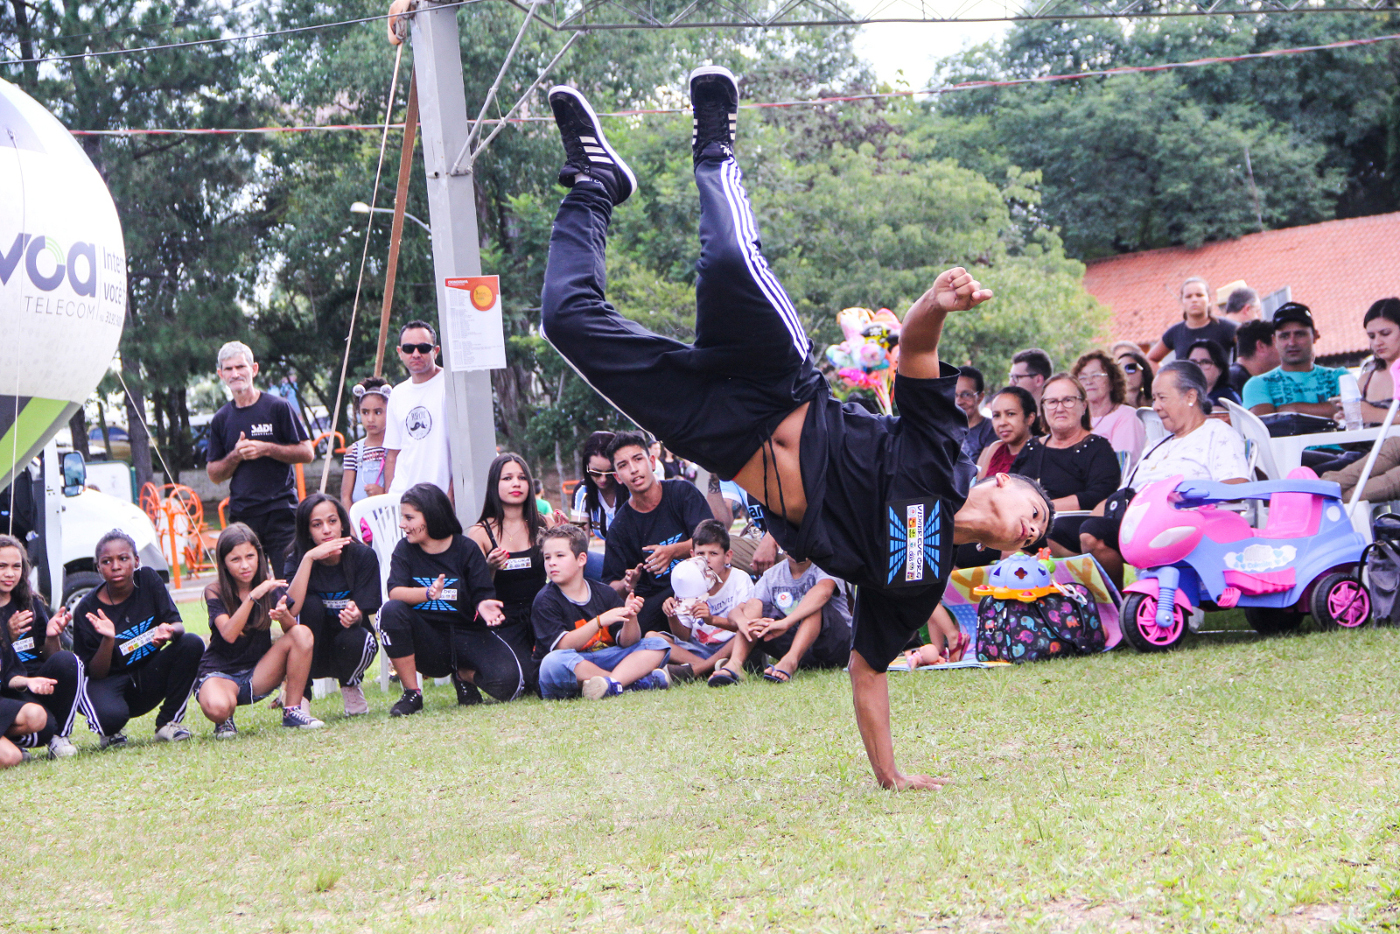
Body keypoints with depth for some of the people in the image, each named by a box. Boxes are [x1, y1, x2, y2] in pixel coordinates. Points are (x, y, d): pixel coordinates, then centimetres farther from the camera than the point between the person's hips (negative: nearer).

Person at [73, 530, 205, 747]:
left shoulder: (148, 579, -5)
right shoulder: (87, 610, -14)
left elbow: (177, 625, -9)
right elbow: (95, 673, -12)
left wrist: (168, 630, -34)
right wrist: (108, 640, -31)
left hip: (148, 681, 4)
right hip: (111, 682, -4)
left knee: (192, 643, -21)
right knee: (110, 716, -39)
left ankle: (168, 722, -7)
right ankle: (110, 733, 3)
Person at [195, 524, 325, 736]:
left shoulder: (270, 587, -1)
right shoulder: (215, 592, -10)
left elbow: (290, 628, -14)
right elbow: (229, 634, -26)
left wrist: (284, 616, -38)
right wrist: (252, 596, -36)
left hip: (259, 674, 4)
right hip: (221, 673, -3)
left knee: (303, 634, -21)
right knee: (217, 707, -40)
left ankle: (292, 711, -11)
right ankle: (225, 721, 0)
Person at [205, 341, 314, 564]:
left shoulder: (277, 407, 1)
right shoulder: (221, 419, 12)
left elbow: (307, 453, 0)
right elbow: (214, 475, 14)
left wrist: (266, 449, -12)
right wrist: (236, 456, -6)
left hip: (281, 511, -3)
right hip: (242, 515, 3)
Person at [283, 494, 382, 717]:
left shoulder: (363, 556, -11)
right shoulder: (297, 559, -10)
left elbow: (360, 612, -16)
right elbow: (293, 609, -29)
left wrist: (354, 616, -41)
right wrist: (308, 558, -33)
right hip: (313, 655, 0)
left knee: (353, 639, -35)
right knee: (311, 603, -28)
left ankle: (350, 685, 1)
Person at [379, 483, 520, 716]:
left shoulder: (466, 548, -1)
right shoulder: (405, 549, 2)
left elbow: (482, 594, -6)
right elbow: (395, 592, -15)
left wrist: (484, 606, -31)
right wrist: (429, 593, -35)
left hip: (467, 634, -1)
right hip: (427, 640, 1)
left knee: (506, 683, -28)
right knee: (391, 611, -29)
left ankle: (465, 674, 11)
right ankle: (412, 694, -15)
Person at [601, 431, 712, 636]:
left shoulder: (682, 492, 4)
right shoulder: (620, 527, 5)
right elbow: (612, 585, 6)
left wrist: (673, 552, -25)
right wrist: (626, 585, -19)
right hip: (654, 600, 0)